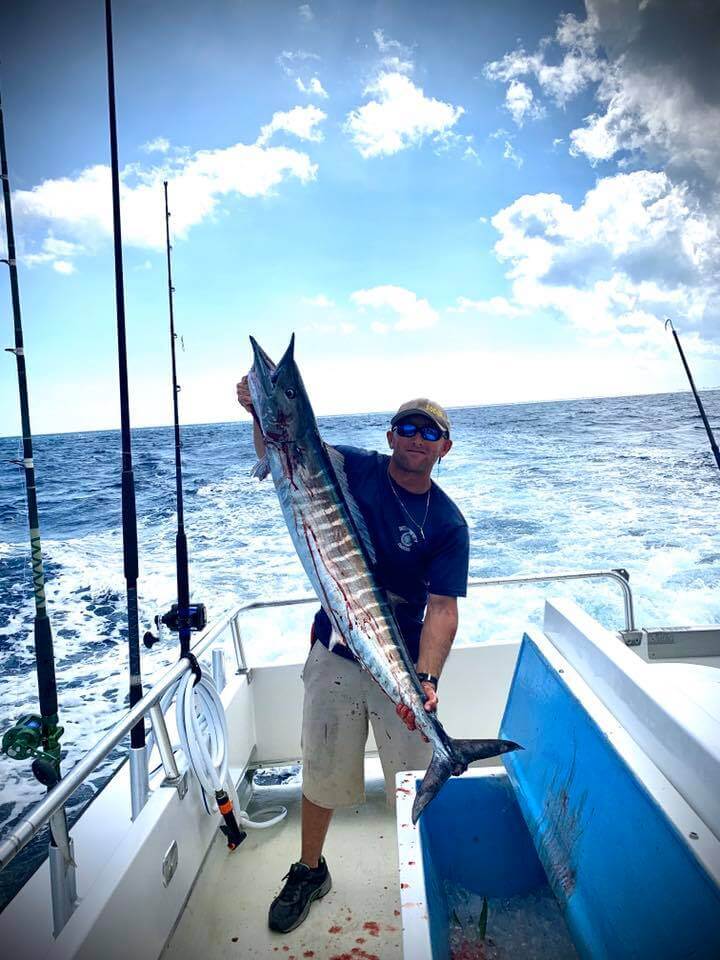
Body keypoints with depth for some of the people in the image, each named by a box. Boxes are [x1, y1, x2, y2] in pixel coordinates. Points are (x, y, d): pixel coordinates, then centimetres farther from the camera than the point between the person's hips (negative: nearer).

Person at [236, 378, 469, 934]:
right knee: (323, 773, 18)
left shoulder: (448, 523, -10)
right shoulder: (354, 469, -6)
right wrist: (263, 412, -25)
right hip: (334, 656, 1)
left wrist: (425, 679, -31)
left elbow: (443, 609, -16)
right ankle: (309, 871, 43)